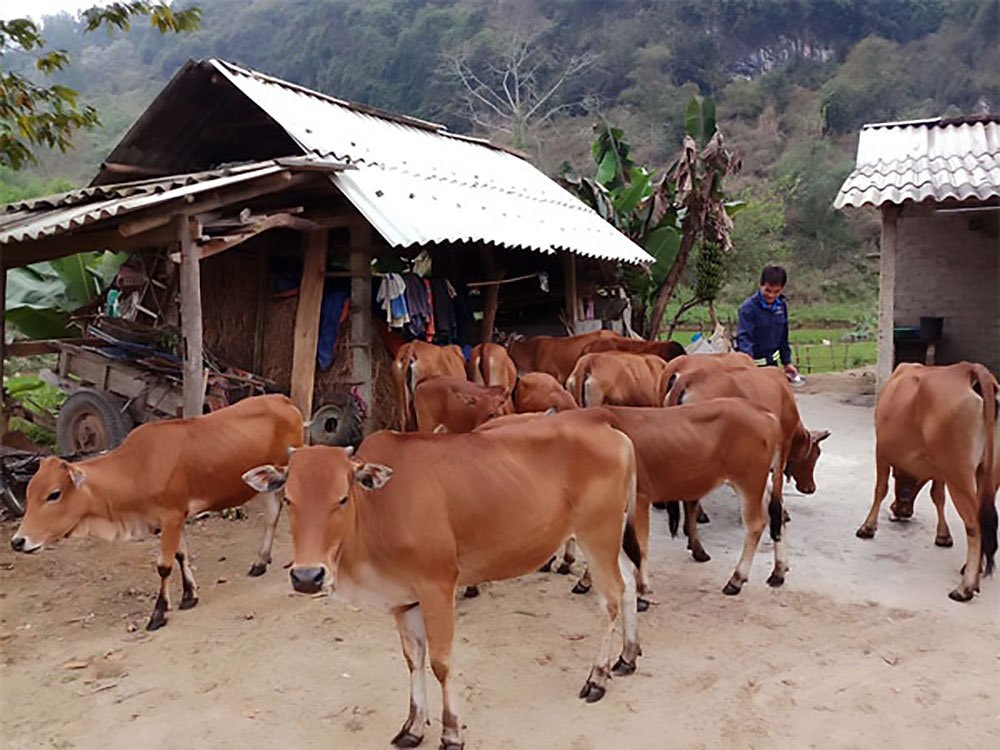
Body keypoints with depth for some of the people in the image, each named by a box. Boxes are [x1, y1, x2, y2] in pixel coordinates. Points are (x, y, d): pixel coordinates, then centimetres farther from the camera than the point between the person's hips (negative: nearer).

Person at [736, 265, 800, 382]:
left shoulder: (782, 306, 2)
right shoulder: (748, 307, -18)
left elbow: (783, 337, 12)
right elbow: (744, 338, -25)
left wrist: (787, 362, 14)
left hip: (771, 362, 6)